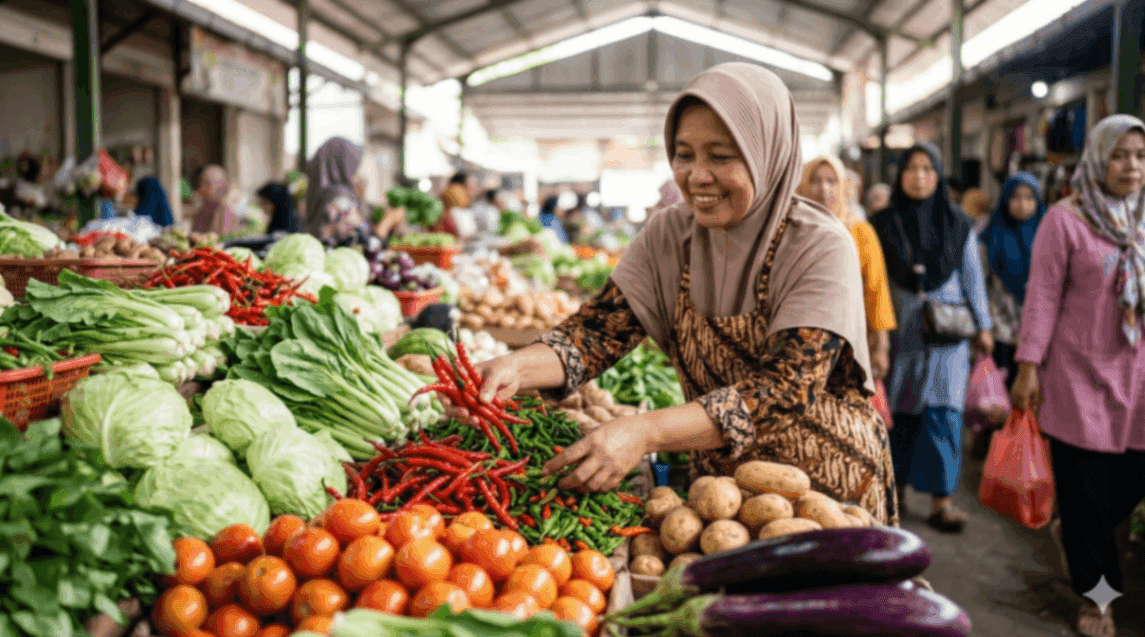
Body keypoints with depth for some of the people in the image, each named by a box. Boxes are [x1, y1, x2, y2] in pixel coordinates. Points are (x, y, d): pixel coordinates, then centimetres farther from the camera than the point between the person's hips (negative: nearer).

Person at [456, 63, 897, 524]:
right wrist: (517, 367, -28)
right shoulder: (668, 236, -1)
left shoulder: (821, 248, -16)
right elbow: (600, 329, -6)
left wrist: (646, 432, -38)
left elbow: (785, 390, -26)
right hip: (718, 482, 4)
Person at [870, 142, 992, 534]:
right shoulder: (884, 224, 3)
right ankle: (897, 486, 19)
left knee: (943, 409, -6)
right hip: (902, 328, 0)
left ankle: (941, 500, -4)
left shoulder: (957, 223, 4)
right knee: (900, 408, 4)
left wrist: (982, 326, 8)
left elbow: (972, 277, 9)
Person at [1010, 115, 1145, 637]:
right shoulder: (1066, 220, -6)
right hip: (1080, 376, -5)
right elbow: (1043, 296, -8)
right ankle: (1096, 595, 20)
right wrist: (1028, 366, -11)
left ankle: (1071, 531, 37)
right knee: (1085, 488, 3)